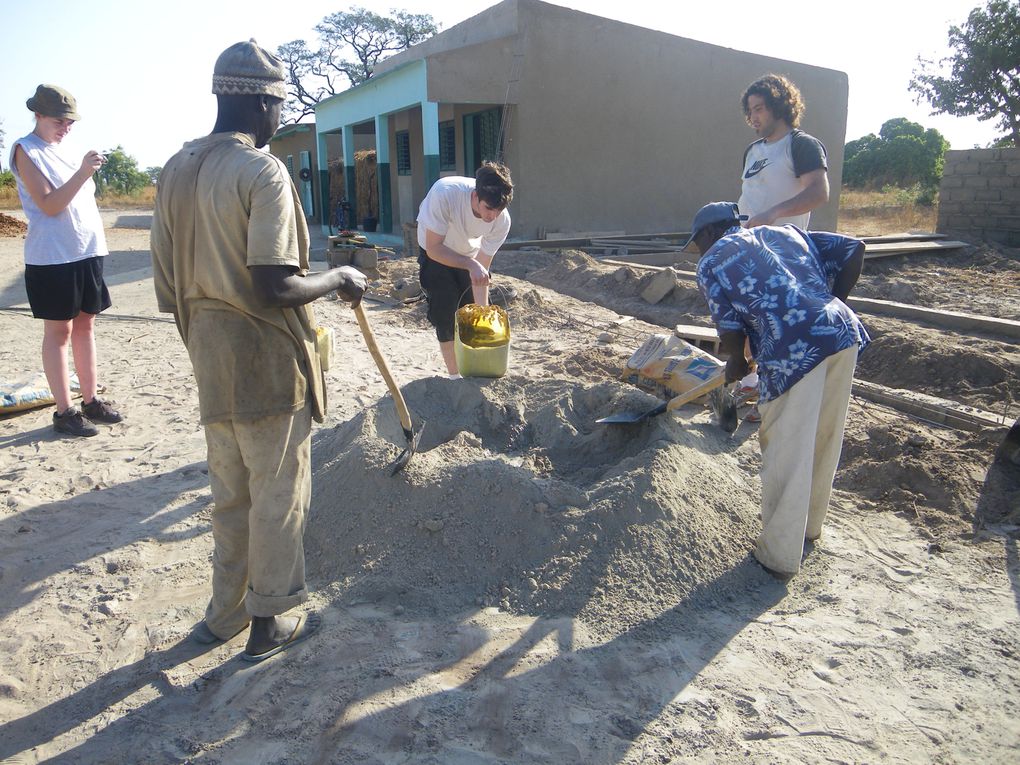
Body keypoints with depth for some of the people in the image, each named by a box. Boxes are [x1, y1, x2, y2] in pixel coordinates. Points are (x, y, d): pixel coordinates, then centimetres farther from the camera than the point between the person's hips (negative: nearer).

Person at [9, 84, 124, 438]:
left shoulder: (64, 150, 15)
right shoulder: (26, 150, -6)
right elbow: (49, 204, -15)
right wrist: (83, 172, -24)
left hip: (87, 252, 7)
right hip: (52, 256, -7)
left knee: (85, 325, 11)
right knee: (58, 331, 0)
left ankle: (91, 400, 20)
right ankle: (64, 411, 6)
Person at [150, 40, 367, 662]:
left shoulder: (177, 170, 6)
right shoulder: (263, 172, -17)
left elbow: (169, 285, 9)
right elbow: (275, 288, -24)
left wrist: (205, 333, 20)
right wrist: (339, 279, -8)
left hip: (211, 360, 8)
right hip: (267, 362, -7)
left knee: (230, 494, 21)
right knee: (278, 496, 8)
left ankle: (226, 612, 34)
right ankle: (269, 621, 23)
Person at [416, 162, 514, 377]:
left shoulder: (502, 221, -30)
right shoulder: (445, 193, -40)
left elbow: (482, 268, -22)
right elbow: (433, 249, -33)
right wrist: (471, 264, -44)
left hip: (470, 254, 3)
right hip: (436, 252, -3)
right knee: (445, 313, -11)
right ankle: (456, 376, 1)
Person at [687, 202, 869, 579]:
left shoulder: (711, 262, 11)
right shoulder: (786, 232, 26)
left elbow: (730, 330, 4)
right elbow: (853, 249, 18)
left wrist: (736, 364, 24)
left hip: (793, 350, -7)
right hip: (844, 333, 7)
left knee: (786, 453, 5)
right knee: (825, 441, 21)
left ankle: (779, 556, 16)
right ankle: (810, 523, 41)